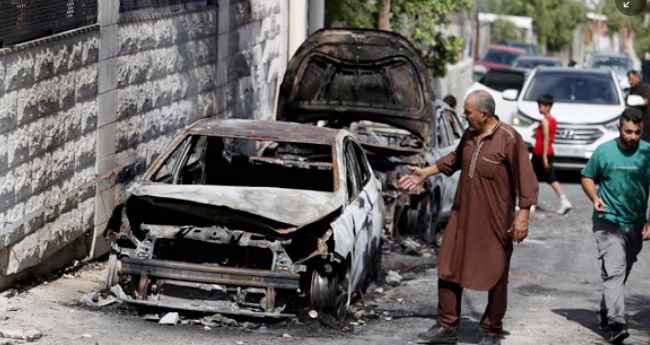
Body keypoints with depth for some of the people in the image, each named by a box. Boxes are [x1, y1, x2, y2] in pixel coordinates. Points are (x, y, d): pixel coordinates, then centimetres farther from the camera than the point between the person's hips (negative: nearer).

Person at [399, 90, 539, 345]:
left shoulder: (508, 138, -16)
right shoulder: (470, 135, 6)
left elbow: (526, 180, -15)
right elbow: (455, 160, 26)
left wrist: (523, 215, -18)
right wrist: (425, 173, 25)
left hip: (494, 221, -7)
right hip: (463, 217, 7)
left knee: (495, 277, 5)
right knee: (448, 270, 7)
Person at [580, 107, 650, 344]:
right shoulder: (604, 151, -4)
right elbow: (587, 177, 9)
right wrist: (594, 198, -10)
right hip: (608, 222, -3)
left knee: (621, 273, 15)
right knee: (614, 272, -15)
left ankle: (606, 314, 32)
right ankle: (616, 323, -23)